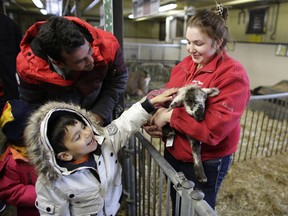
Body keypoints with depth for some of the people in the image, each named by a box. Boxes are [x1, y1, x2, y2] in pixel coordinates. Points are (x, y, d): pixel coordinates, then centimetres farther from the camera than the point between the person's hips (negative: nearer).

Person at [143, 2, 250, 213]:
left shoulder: (233, 76, -20)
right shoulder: (185, 64, 0)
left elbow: (213, 129, -28)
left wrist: (170, 116, -25)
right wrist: (154, 116, -16)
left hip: (206, 163, -6)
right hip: (173, 152, 6)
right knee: (176, 206, 28)